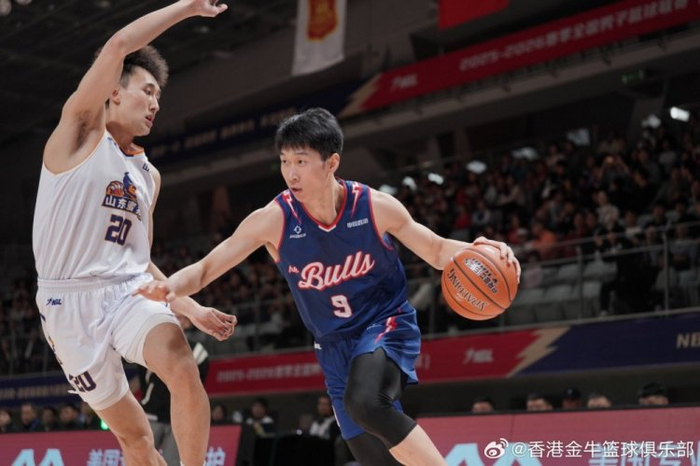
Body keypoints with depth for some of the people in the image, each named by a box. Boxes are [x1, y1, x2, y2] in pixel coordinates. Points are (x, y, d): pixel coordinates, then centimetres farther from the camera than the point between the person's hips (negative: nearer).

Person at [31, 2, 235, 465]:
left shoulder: (149, 175, 16)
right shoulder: (80, 130, 1)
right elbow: (119, 46, -13)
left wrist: (194, 309, 13)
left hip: (130, 292, 4)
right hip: (71, 302, -4)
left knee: (183, 370, -28)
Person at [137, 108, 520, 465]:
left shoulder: (376, 206, -15)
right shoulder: (273, 220, -15)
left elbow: (437, 251, -1)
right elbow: (206, 268, -12)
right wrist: (170, 286, -34)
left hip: (386, 324, -3)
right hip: (335, 344, 3)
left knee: (364, 401, -34)